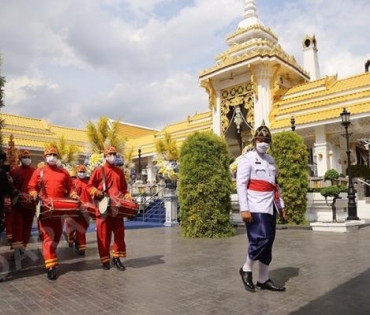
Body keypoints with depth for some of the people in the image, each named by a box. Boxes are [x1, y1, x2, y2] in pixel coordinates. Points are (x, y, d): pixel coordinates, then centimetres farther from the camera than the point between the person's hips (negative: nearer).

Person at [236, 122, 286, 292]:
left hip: (269, 208, 8)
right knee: (261, 239, -15)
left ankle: (263, 280, 20)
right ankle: (246, 269, 9)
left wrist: (280, 204, 18)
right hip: (256, 208, -8)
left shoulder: (270, 160, 16)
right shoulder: (247, 159, -6)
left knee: (268, 242, 10)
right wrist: (244, 209, -19)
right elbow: (240, 184, -13)